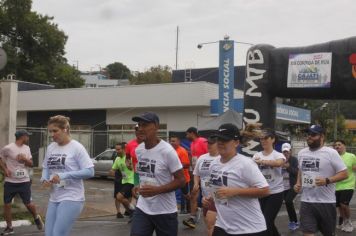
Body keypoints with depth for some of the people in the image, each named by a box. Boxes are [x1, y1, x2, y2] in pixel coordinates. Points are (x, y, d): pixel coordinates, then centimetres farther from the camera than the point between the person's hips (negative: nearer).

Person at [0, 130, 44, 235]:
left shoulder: (27, 148, 6)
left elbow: (31, 164, 9)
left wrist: (25, 159, -12)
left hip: (24, 181, 2)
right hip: (10, 182, -2)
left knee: (28, 203, 5)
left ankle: (36, 218, 33)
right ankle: (9, 227, 18)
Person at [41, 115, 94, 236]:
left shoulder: (76, 147, -11)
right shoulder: (50, 147, 7)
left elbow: (90, 171, -15)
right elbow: (45, 167, 17)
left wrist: (64, 175, -22)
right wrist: (44, 179, -6)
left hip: (71, 198, -7)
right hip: (54, 198, 7)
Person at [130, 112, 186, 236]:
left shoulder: (167, 151, -17)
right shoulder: (138, 150, 4)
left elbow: (181, 180, -15)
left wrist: (156, 190, -24)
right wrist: (139, 187, 11)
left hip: (165, 211, -5)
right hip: (142, 208, 5)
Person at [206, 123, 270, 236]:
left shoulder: (245, 163, -15)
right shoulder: (214, 164, 7)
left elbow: (264, 190, -19)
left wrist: (234, 191, -24)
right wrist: (209, 198, 4)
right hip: (223, 226, 7)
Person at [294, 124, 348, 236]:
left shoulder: (331, 153, -9)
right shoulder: (302, 153, 10)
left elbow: (344, 173, -10)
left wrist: (326, 180, -24)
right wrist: (298, 184, 8)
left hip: (326, 202, -4)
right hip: (306, 201, 4)